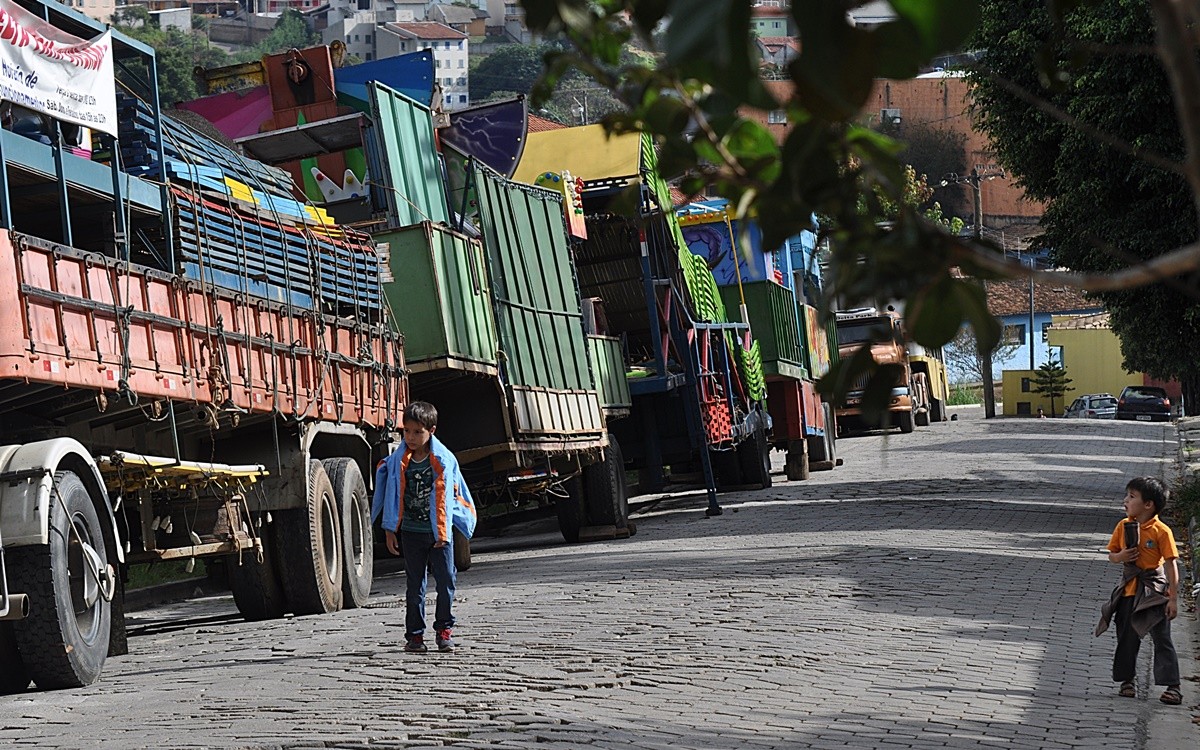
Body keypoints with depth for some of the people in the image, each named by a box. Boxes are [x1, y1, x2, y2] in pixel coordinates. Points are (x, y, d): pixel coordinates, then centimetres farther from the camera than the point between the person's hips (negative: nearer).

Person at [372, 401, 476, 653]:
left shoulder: (444, 460, -4)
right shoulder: (397, 462, -1)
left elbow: (447, 496, -1)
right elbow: (392, 496, 5)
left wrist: (444, 531, -4)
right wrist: (390, 530, 3)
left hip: (439, 532, -1)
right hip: (411, 532, 1)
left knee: (445, 581, 1)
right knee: (414, 585, 5)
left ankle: (444, 629, 15)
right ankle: (414, 634, 9)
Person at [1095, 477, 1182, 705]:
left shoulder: (1161, 531, -12)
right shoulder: (1123, 527, 3)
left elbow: (1170, 565, -11)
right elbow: (1112, 555, 11)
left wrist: (1173, 599, -13)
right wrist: (1120, 557, -14)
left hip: (1154, 591, -5)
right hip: (1129, 590, 5)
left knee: (1162, 639, -4)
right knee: (1127, 638, 11)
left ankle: (1172, 685, -3)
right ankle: (1126, 681, 24)